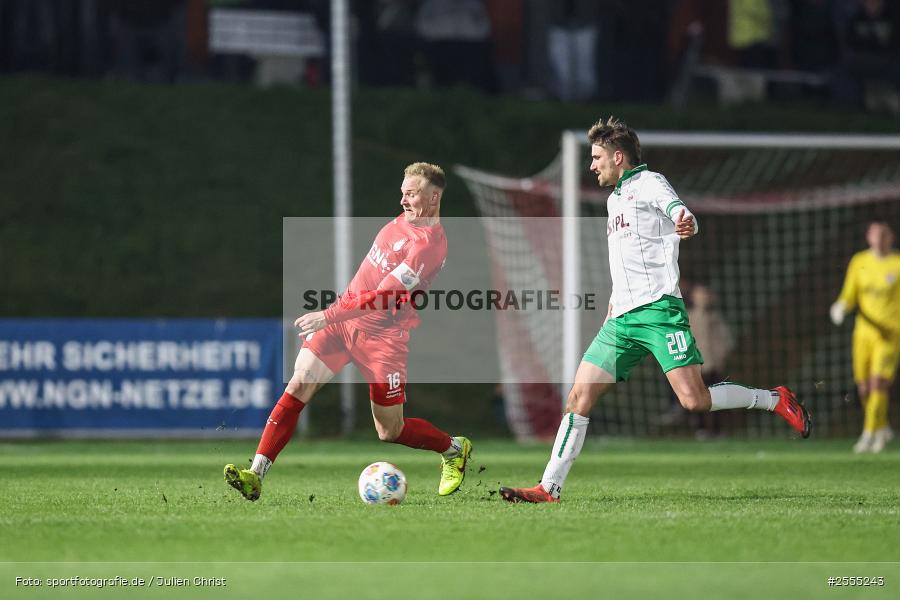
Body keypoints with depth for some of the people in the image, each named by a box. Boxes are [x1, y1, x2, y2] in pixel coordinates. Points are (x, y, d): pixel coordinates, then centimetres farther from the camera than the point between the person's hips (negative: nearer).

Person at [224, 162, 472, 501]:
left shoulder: (430, 244, -20)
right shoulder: (404, 219, 7)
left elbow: (384, 296, -25)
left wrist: (328, 316, -28)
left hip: (381, 335, -7)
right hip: (344, 317, 7)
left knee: (389, 432, 3)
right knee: (299, 384, -12)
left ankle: (455, 450, 32)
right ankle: (255, 475, -15)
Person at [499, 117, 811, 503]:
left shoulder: (647, 183, 0)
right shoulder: (615, 198, 25)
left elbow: (679, 212, -21)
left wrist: (687, 223, -45)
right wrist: (610, 314, 33)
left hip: (658, 309, -8)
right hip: (622, 319, 8)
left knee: (695, 400, -17)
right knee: (580, 396, -3)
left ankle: (775, 400, 4)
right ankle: (549, 488, -3)